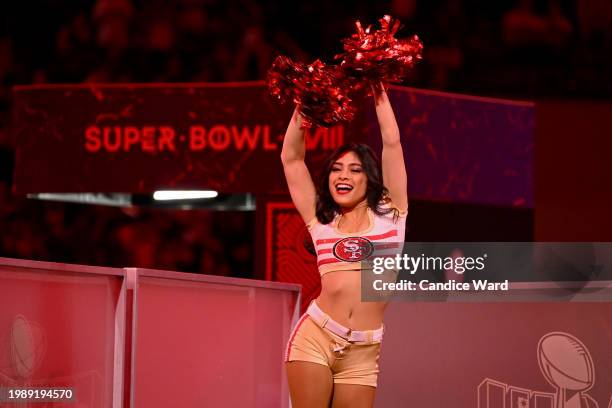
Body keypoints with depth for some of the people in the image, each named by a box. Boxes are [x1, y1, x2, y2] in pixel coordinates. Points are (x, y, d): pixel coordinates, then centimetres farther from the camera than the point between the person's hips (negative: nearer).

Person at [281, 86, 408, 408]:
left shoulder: (389, 214, 12)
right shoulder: (321, 222, 15)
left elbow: (392, 143, 8)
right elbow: (291, 158, 14)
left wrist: (379, 94, 12)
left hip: (363, 352, 0)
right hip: (315, 337, 0)